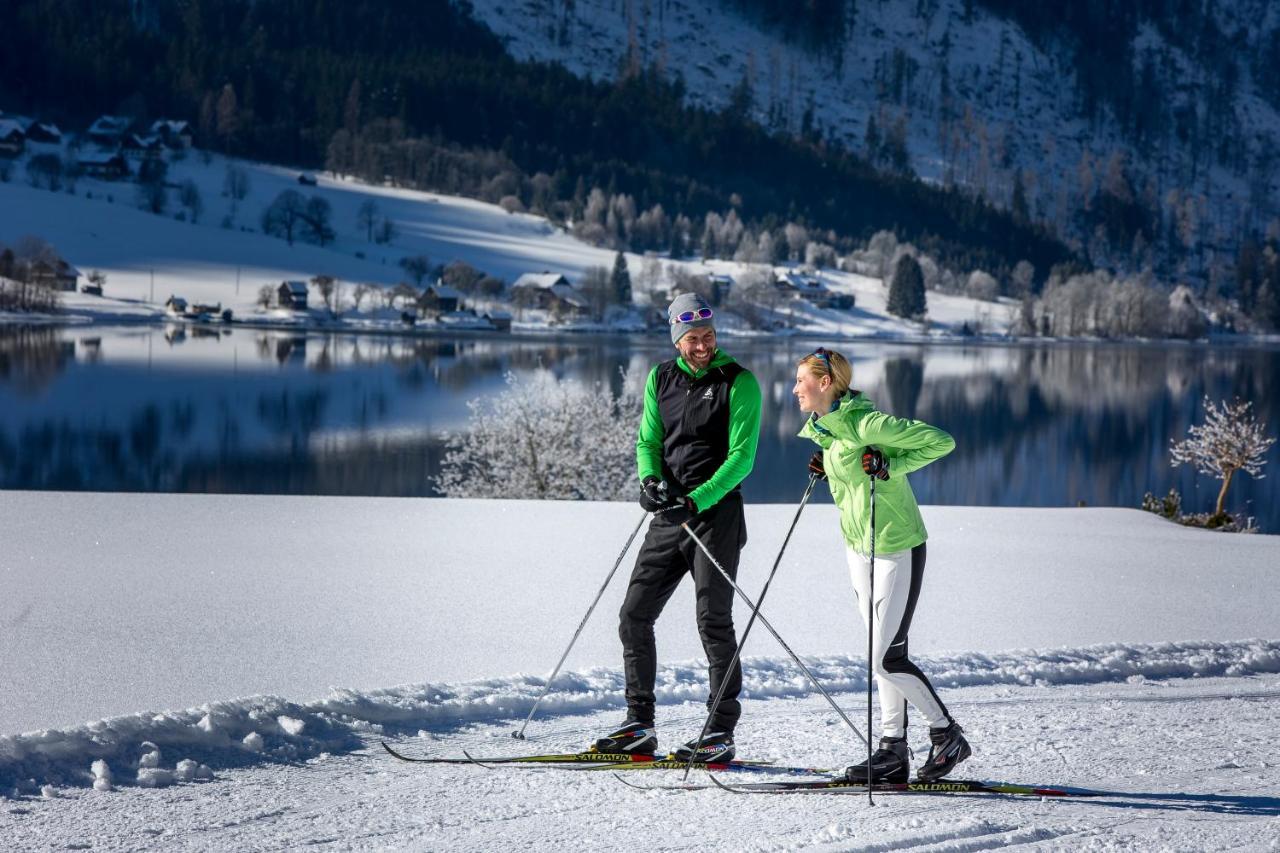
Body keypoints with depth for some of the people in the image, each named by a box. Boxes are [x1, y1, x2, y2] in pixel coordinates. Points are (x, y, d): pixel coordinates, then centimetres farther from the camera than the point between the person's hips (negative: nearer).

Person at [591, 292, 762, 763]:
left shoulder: (739, 382, -7)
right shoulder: (661, 379, 10)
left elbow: (742, 456, -12)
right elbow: (648, 441, 11)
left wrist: (696, 501, -22)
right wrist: (650, 481, -11)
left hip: (717, 510, -6)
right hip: (671, 516, 6)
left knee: (713, 620, -8)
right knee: (634, 614, 5)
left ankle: (722, 732, -2)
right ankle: (639, 724, 14)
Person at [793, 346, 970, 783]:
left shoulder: (867, 423, -21)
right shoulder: (825, 428, 6)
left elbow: (941, 441, -20)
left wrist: (889, 466, -24)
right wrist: (826, 469, 5)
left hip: (896, 549, -9)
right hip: (858, 546, 9)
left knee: (887, 657, -8)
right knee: (883, 653, 9)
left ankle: (948, 735, 7)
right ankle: (893, 752, 12)